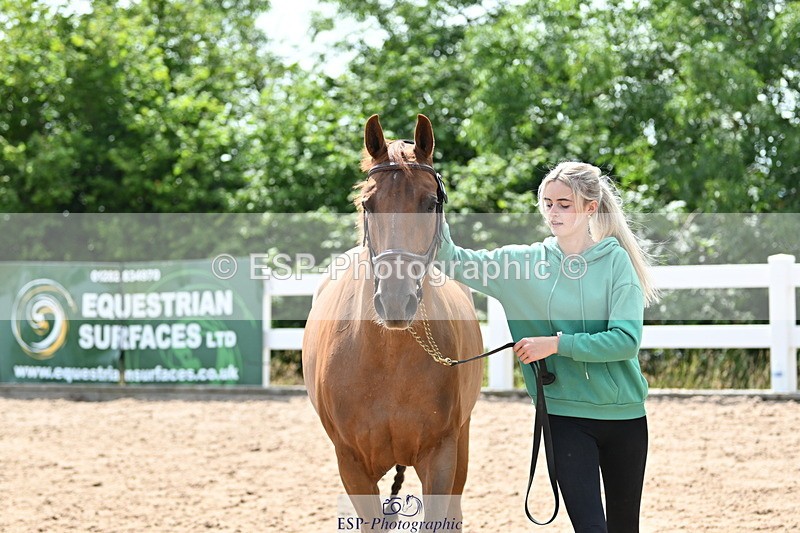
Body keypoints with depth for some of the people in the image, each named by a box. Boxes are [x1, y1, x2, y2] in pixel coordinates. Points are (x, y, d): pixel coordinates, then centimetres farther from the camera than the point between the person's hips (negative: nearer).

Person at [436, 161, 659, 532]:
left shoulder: (616, 261, -6)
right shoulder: (526, 261, 0)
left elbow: (626, 340, -16)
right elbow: (452, 260, -6)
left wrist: (557, 343, -20)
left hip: (623, 415, 0)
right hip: (564, 415, 0)